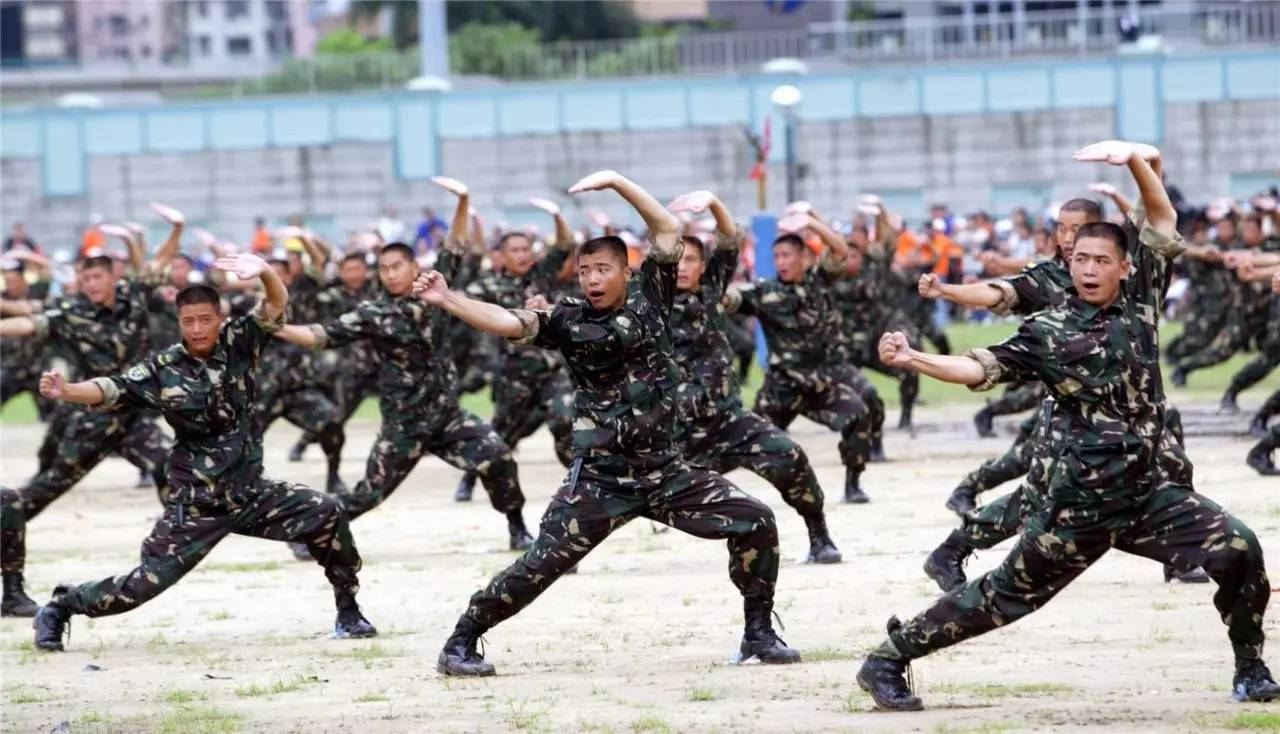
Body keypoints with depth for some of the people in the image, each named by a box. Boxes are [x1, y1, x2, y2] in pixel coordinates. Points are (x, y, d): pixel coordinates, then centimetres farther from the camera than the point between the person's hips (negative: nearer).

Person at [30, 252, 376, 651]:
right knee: (146, 582, -6)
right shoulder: (162, 369, -9)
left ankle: (348, 611, 5)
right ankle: (60, 607, 17)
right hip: (195, 503, -3)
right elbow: (109, 390, -18)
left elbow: (277, 304, -15)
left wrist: (265, 272, -38)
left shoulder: (238, 344, -3)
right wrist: (66, 391, -39)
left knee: (326, 514, -11)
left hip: (250, 492, 3)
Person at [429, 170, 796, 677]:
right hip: (599, 478, -3)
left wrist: (615, 182, -8)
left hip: (665, 471, 3)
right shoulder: (569, 321, -3)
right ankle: (461, 643, 4)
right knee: (540, 565, -9)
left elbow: (668, 229, 1)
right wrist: (447, 300, -32)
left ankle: (758, 634, 10)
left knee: (756, 522, -4)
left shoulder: (649, 298, 4)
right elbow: (509, 323, -17)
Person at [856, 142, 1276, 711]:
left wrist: (1132, 159, -11)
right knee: (1009, 594, 1)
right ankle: (888, 659, 10)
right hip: (1079, 503, -3)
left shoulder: (1139, 303, 6)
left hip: (1147, 493, 3)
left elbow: (1162, 219, 5)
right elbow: (980, 369, -12)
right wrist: (912, 359, -29)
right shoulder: (1047, 332, -3)